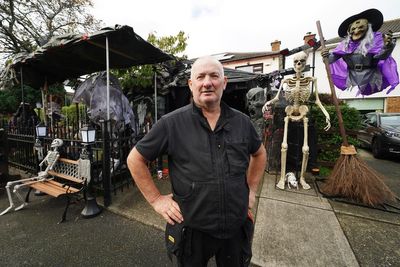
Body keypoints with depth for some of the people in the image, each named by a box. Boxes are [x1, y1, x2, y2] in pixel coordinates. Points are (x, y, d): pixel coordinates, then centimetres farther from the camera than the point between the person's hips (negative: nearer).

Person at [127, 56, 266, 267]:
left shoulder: (241, 121, -3)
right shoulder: (171, 123, -15)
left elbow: (259, 153, 14)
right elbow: (135, 159, -6)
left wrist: (251, 189, 8)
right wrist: (156, 199, -8)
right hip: (192, 229, -2)